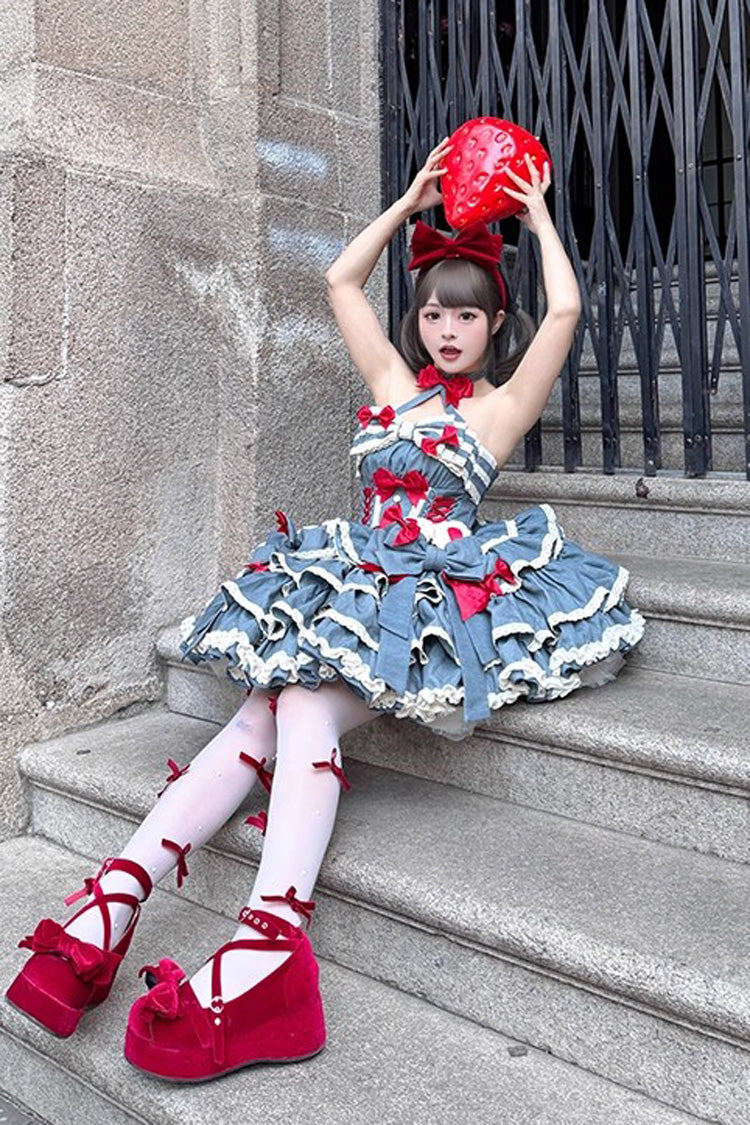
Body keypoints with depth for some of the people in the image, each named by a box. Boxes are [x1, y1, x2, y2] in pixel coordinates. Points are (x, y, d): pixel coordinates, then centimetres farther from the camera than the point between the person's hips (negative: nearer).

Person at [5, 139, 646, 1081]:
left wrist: (539, 216, 12)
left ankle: (268, 945, -44)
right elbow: (342, 280, 31)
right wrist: (410, 203, 32)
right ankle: (113, 904, -30)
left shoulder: (502, 403, 10)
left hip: (441, 589, -5)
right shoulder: (396, 384, 24)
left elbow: (564, 310, -4)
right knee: (258, 719, -20)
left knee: (307, 708, -31)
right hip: (355, 579, 5)